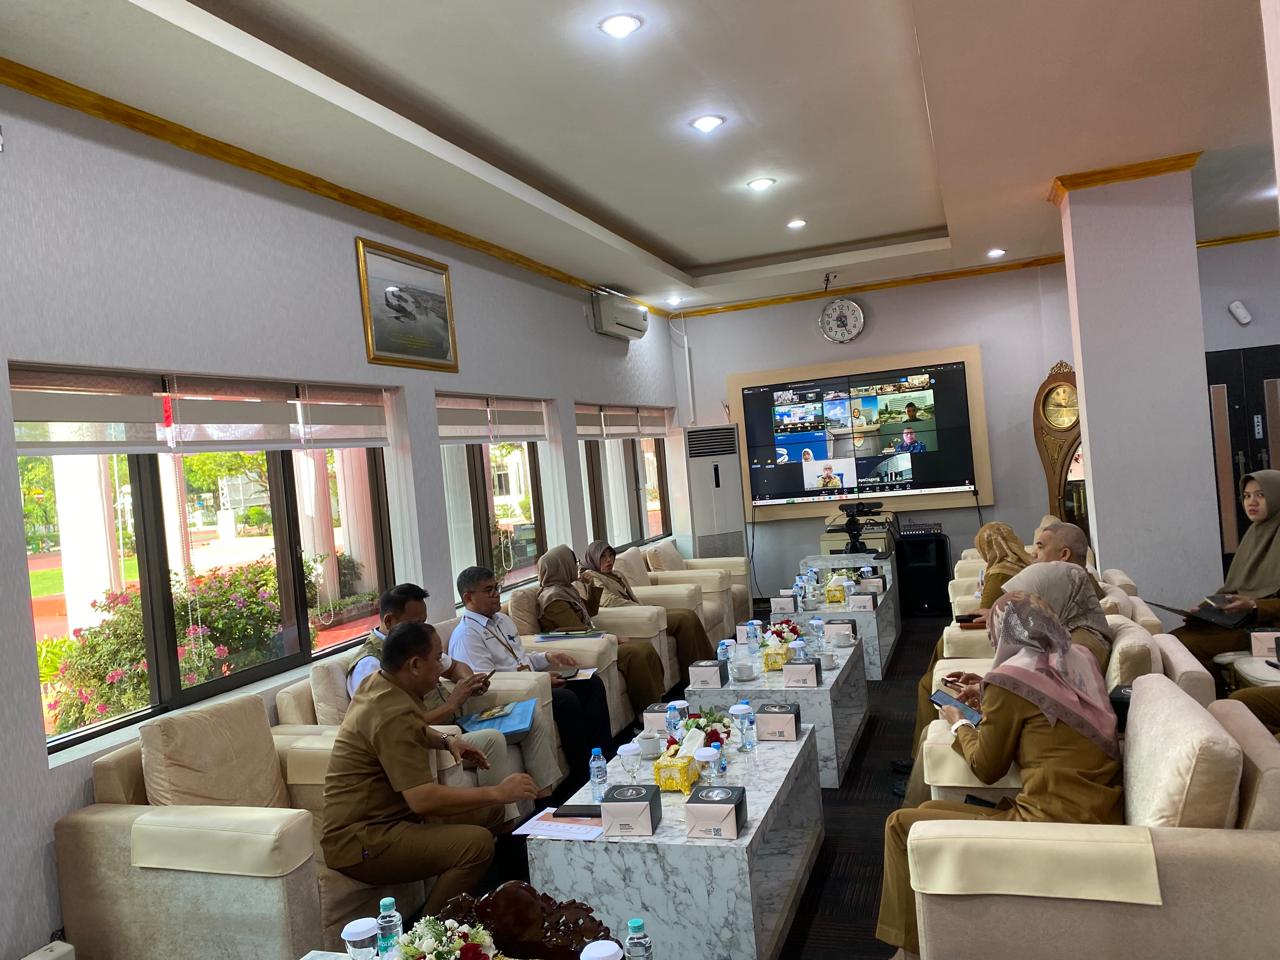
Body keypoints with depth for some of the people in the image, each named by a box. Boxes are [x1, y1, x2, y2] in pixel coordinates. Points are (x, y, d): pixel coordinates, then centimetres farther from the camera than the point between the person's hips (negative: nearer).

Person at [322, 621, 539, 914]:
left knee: (490, 811, 8)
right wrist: (498, 792, -22)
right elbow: (423, 799, -31)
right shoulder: (392, 714, -25)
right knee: (476, 843, -28)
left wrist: (446, 741, 10)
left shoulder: (377, 682, 6)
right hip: (360, 843, -11)